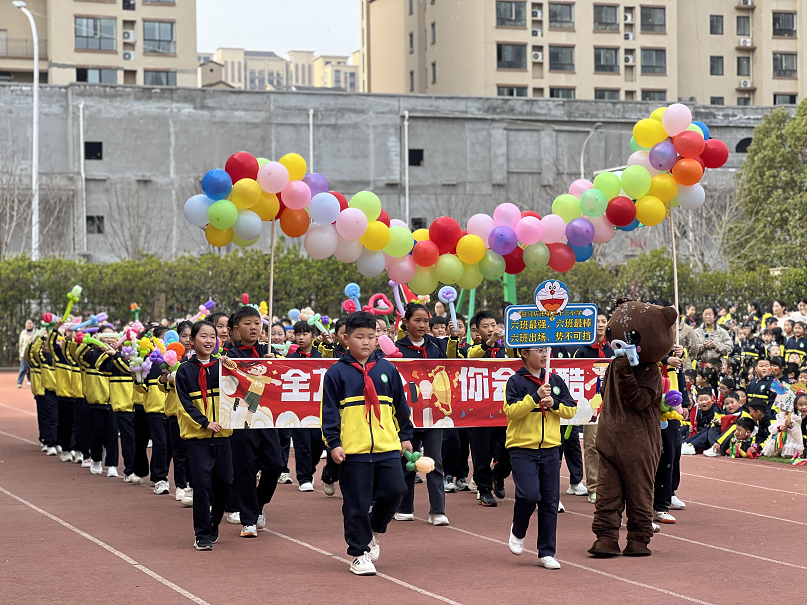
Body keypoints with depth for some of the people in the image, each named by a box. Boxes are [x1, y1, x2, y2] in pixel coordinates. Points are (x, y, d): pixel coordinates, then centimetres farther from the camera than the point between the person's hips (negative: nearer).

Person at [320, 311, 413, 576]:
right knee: (357, 504, 0)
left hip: (387, 446, 3)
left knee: (395, 490, -5)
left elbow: (400, 405, 18)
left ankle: (374, 529, 22)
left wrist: (405, 436, 17)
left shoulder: (387, 369, 10)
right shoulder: (337, 373, 0)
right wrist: (333, 443, -8)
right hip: (353, 450, -3)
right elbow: (328, 411, -1)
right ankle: (360, 553, 12)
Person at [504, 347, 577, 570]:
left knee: (550, 501, 3)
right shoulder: (516, 381, -3)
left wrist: (554, 403, -9)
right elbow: (511, 410, -15)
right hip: (523, 449, -4)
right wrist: (535, 397, -21)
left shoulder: (556, 381, 9)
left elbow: (572, 409, 9)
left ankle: (546, 553, 11)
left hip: (550, 450, 4)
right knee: (529, 495, -18)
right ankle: (518, 531, 13)